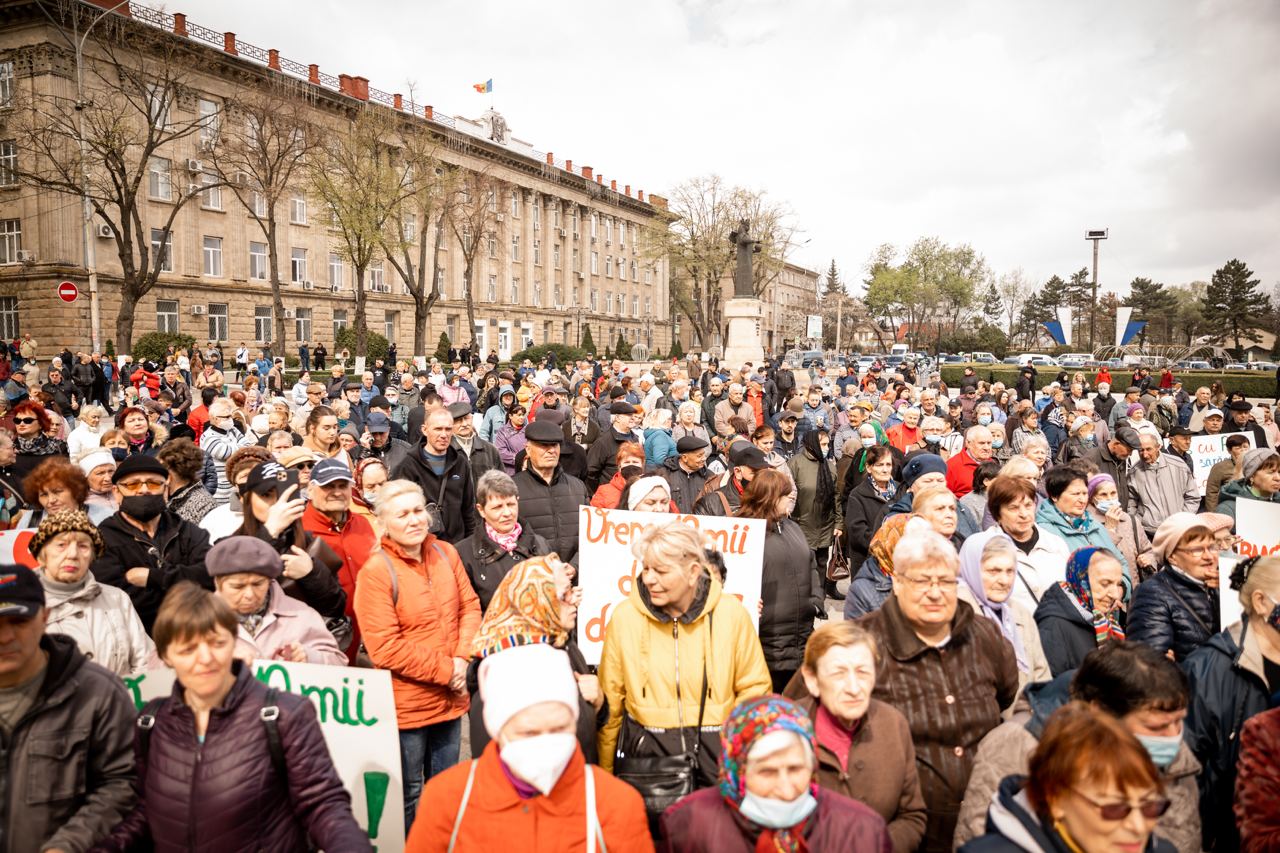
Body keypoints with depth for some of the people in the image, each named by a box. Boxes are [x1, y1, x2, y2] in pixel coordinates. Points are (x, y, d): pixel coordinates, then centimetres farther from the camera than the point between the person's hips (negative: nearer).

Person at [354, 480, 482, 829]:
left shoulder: (445, 553, 1)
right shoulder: (375, 572, -17)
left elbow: (469, 606, 6)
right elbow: (385, 648, -19)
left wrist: (462, 658, -10)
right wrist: (445, 670, -16)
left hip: (450, 699, 5)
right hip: (405, 704, -5)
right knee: (408, 794, 13)